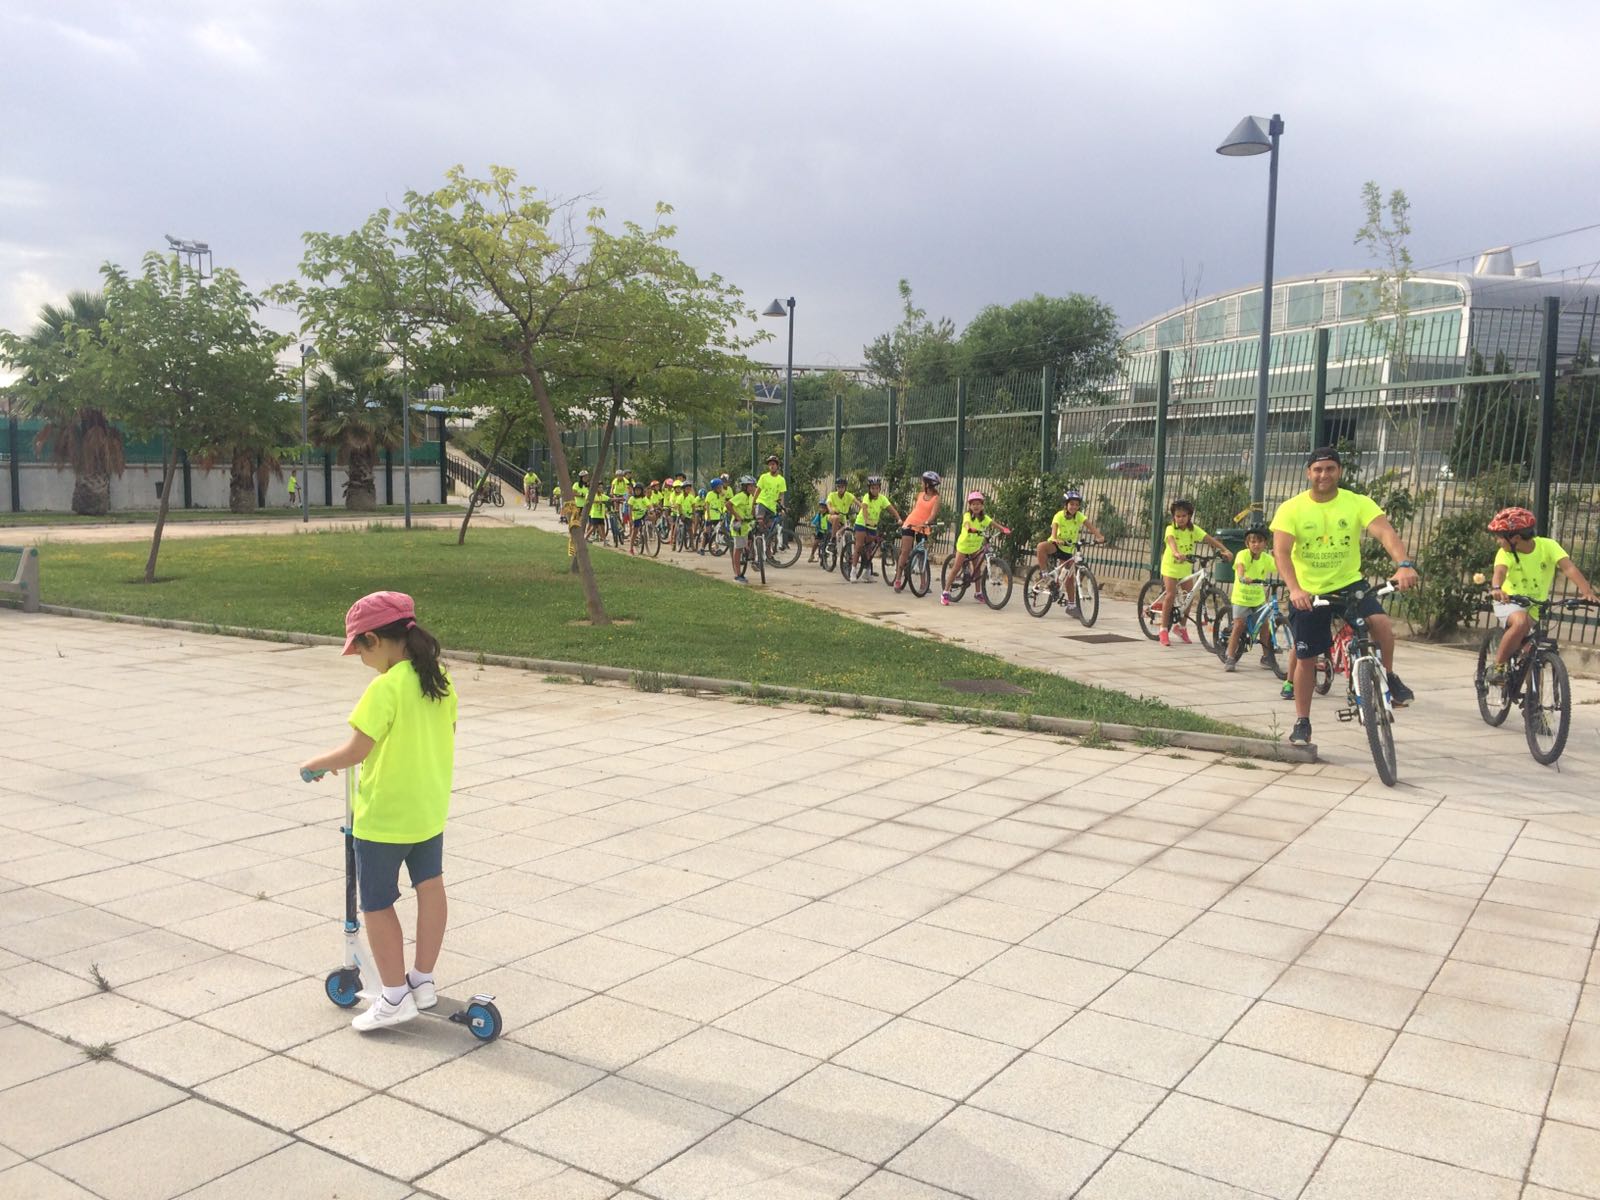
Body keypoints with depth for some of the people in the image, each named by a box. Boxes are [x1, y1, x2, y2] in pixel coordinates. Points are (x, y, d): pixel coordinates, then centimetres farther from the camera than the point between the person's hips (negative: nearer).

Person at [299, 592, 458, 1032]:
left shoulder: (385, 688, -23)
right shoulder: (440, 682, -1)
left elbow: (356, 751, -25)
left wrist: (315, 764, -7)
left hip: (383, 817, -7)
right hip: (431, 809, 8)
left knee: (377, 904, 8)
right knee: (430, 888, 19)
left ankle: (395, 997, 16)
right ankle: (423, 981, 31)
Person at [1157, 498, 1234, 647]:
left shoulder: (1194, 529, -7)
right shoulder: (1171, 529, -17)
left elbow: (1210, 539, -17)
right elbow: (1171, 541, -38)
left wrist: (1225, 550, -31)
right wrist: (1176, 553, -60)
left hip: (1186, 567, 4)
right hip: (1171, 565, -4)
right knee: (1171, 595, -17)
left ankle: (1181, 627, 24)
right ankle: (1164, 630, -9)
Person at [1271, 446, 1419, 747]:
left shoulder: (1358, 503, -9)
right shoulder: (1291, 509, -10)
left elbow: (1385, 532, -24)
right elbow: (1281, 552, -22)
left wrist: (1404, 564, -44)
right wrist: (1294, 589, -39)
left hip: (1349, 585, 0)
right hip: (1308, 593, 0)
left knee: (1381, 622, -28)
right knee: (1306, 659, 5)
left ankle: (1388, 677, -1)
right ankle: (1302, 722, 23)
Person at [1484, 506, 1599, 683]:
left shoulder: (1547, 546, -16)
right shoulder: (1505, 553, -16)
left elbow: (1568, 567, -29)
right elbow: (1500, 570, -36)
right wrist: (1497, 588, -60)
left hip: (1536, 608, 2)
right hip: (1509, 602, -2)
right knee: (1521, 622, -35)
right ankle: (1497, 667, -23)